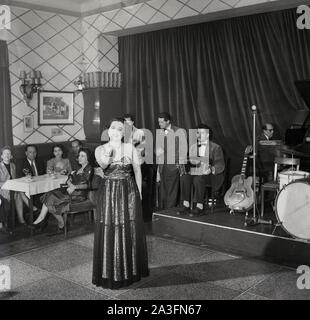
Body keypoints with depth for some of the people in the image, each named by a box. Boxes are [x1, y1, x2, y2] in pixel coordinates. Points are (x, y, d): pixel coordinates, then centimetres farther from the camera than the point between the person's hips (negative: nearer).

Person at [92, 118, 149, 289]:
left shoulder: (130, 148, 2)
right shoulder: (100, 149, -1)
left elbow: (137, 169, 5)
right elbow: (103, 164, -21)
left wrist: (139, 190, 1)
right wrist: (111, 147, -25)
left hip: (128, 192, 1)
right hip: (108, 193, -1)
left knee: (130, 231, 8)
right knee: (109, 231, 2)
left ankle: (131, 269, 26)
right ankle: (110, 272, 15)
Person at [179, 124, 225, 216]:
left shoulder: (215, 147, 2)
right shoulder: (193, 147, 18)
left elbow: (221, 165, -6)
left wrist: (211, 169, -26)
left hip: (210, 175, -5)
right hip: (195, 173, 5)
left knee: (198, 179, -35)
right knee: (184, 177, -26)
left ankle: (199, 207, -28)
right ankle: (186, 205, -21)